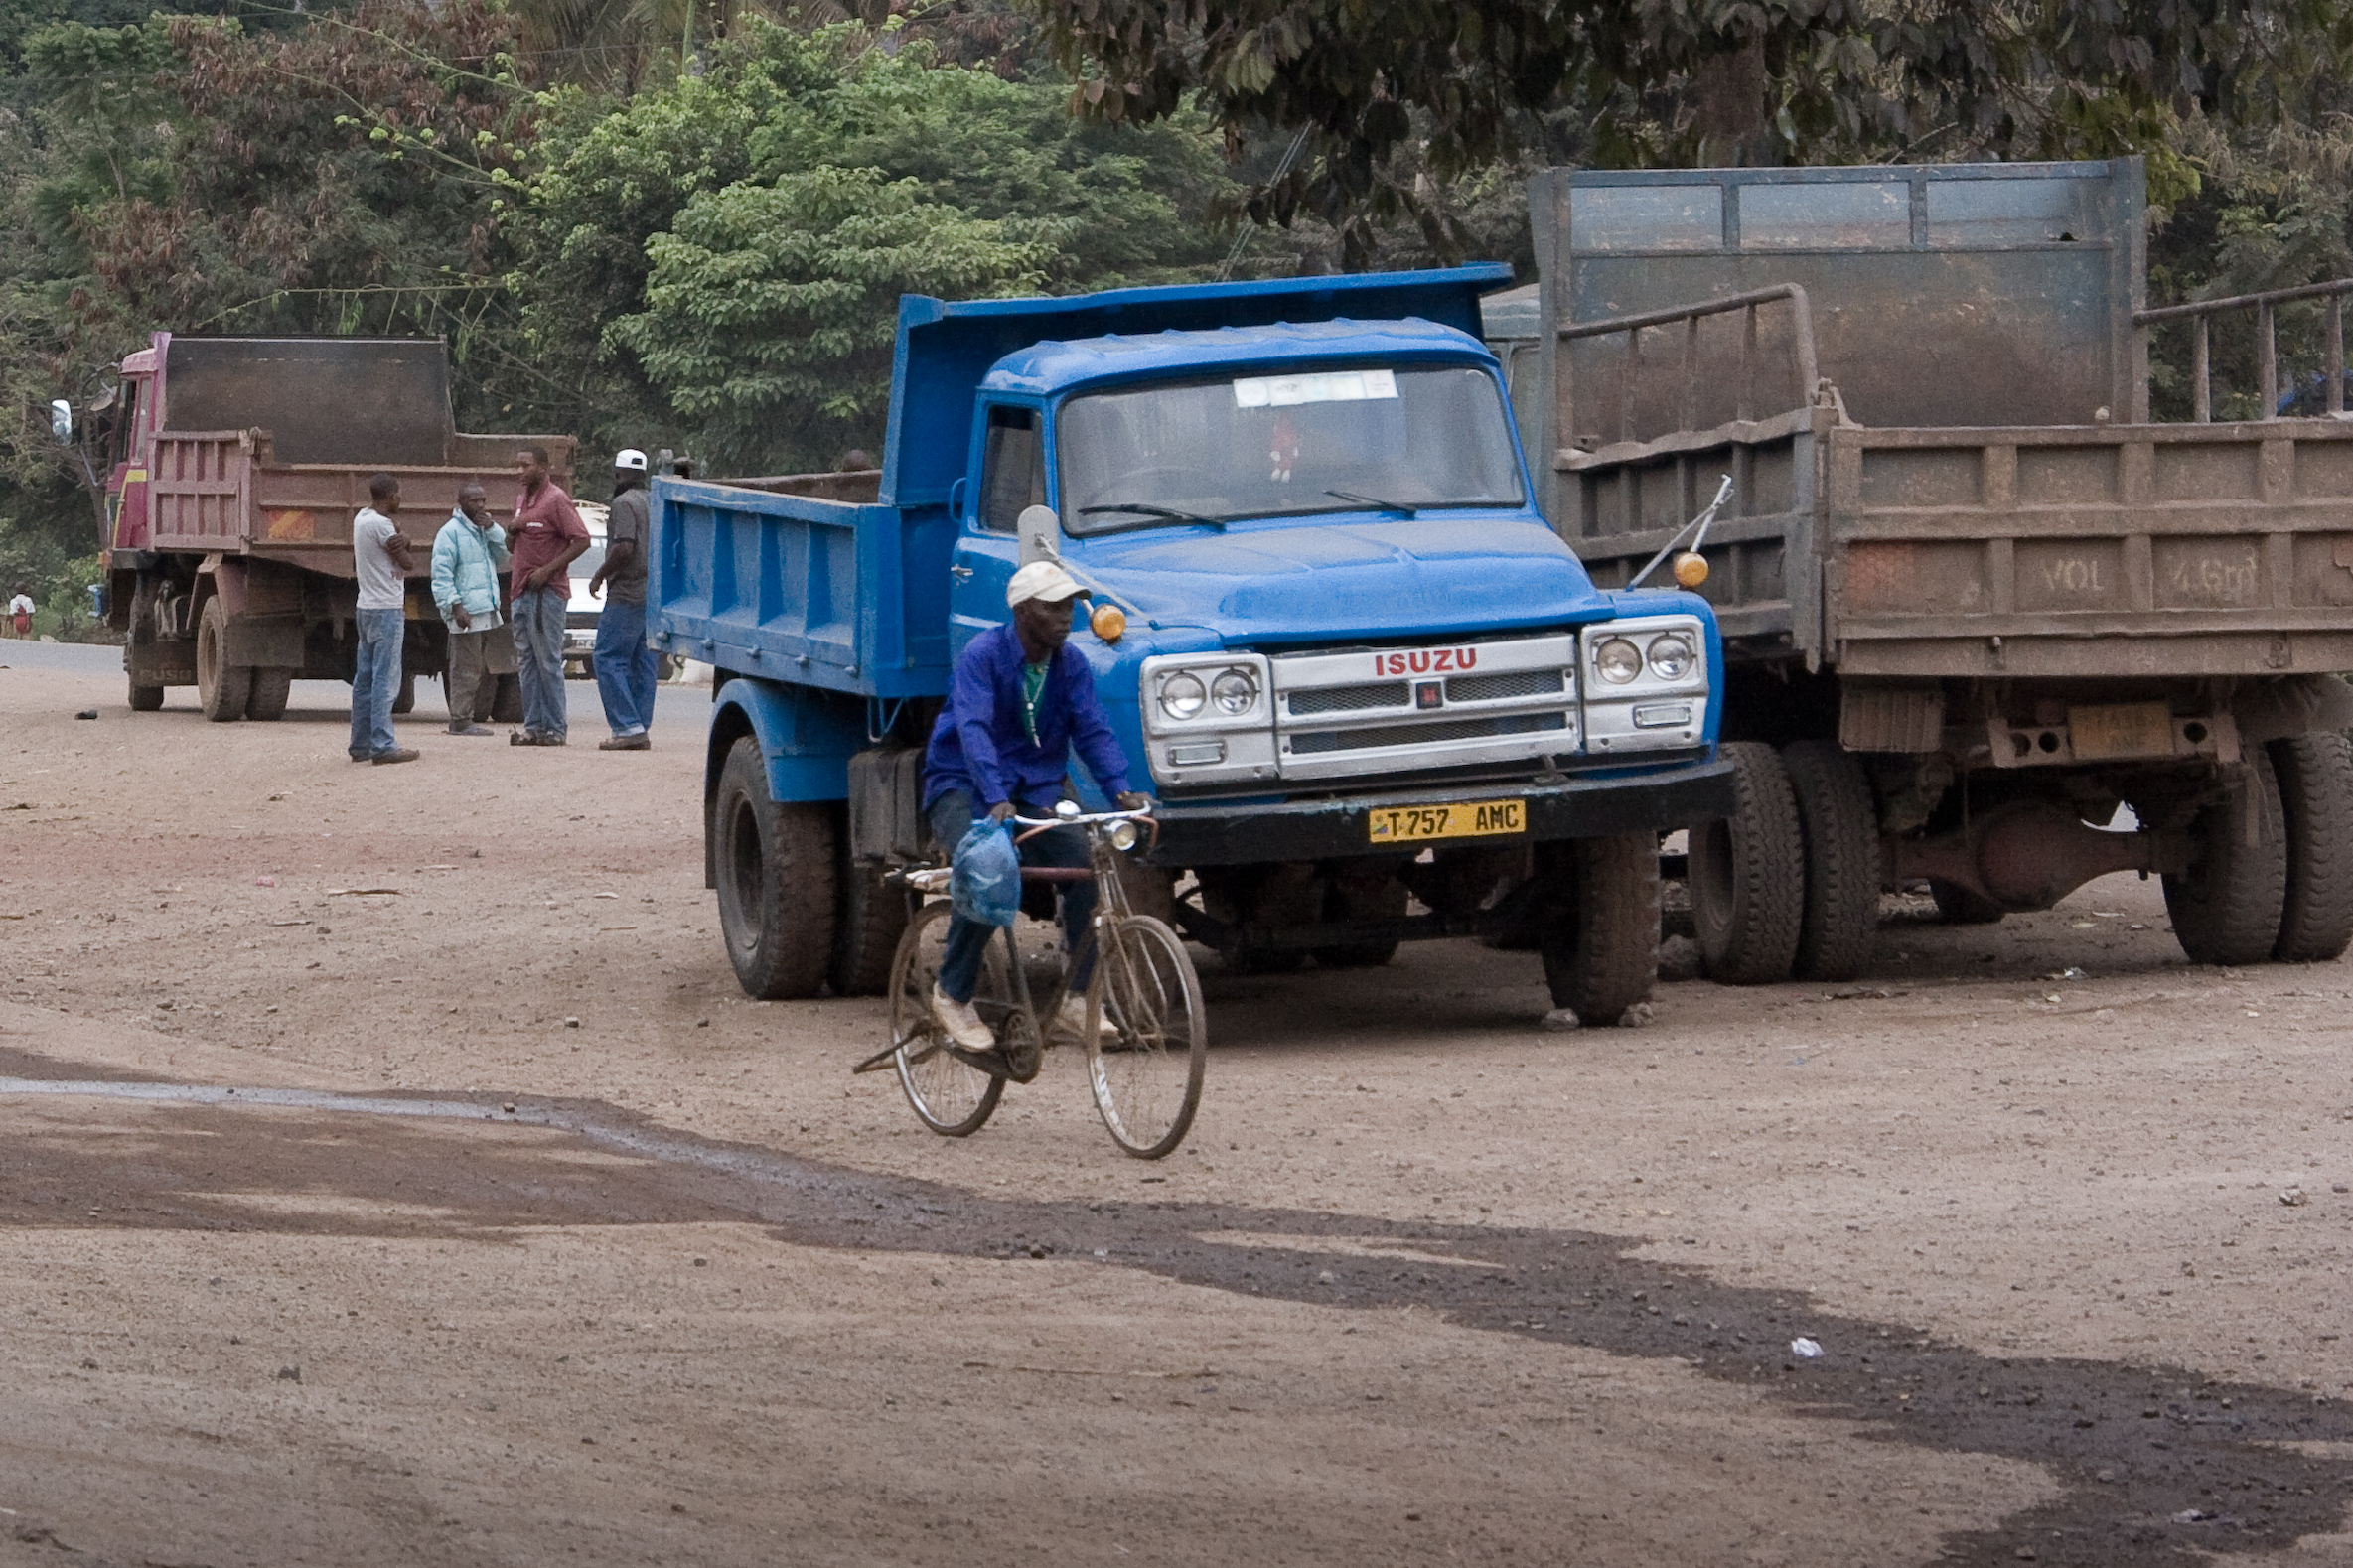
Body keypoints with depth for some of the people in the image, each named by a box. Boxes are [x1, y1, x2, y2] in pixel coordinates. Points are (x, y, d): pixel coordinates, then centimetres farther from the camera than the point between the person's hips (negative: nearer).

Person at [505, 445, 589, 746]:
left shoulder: (556, 500, -9)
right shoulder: (521, 500, 18)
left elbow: (581, 540, -15)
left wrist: (548, 570, -18)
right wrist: (512, 531, 2)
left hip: (547, 593, -9)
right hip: (522, 593, 9)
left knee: (548, 662, -8)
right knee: (526, 662, 7)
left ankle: (555, 729, -5)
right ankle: (534, 726, 9)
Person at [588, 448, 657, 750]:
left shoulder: (624, 504, -11)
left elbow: (624, 548, -22)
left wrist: (600, 575, -9)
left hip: (627, 595, -9)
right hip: (652, 594, 9)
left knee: (609, 660, -7)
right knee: (641, 663, 9)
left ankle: (628, 727, -16)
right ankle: (641, 731, 7)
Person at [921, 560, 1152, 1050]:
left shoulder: (1070, 664, 3)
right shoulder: (983, 655, -15)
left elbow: (1093, 729, -6)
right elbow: (974, 729, -29)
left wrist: (1121, 790, -25)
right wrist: (997, 801, -44)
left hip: (1034, 792, 5)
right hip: (962, 789, -5)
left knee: (1087, 863, -20)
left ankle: (1077, 1000, -10)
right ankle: (952, 995, -16)